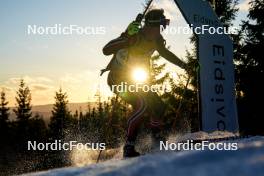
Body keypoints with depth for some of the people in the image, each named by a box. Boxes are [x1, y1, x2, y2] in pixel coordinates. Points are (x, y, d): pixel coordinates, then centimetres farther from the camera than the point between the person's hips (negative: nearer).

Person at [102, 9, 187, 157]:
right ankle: (129, 148, -18)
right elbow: (106, 51, -34)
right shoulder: (135, 36, -27)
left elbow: (164, 52, 17)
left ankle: (157, 141, 27)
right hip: (118, 78, -7)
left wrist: (182, 64, 14)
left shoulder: (156, 40, -5)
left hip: (136, 80, 8)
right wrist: (127, 38, -46)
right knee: (142, 105, -27)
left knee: (159, 106, 3)